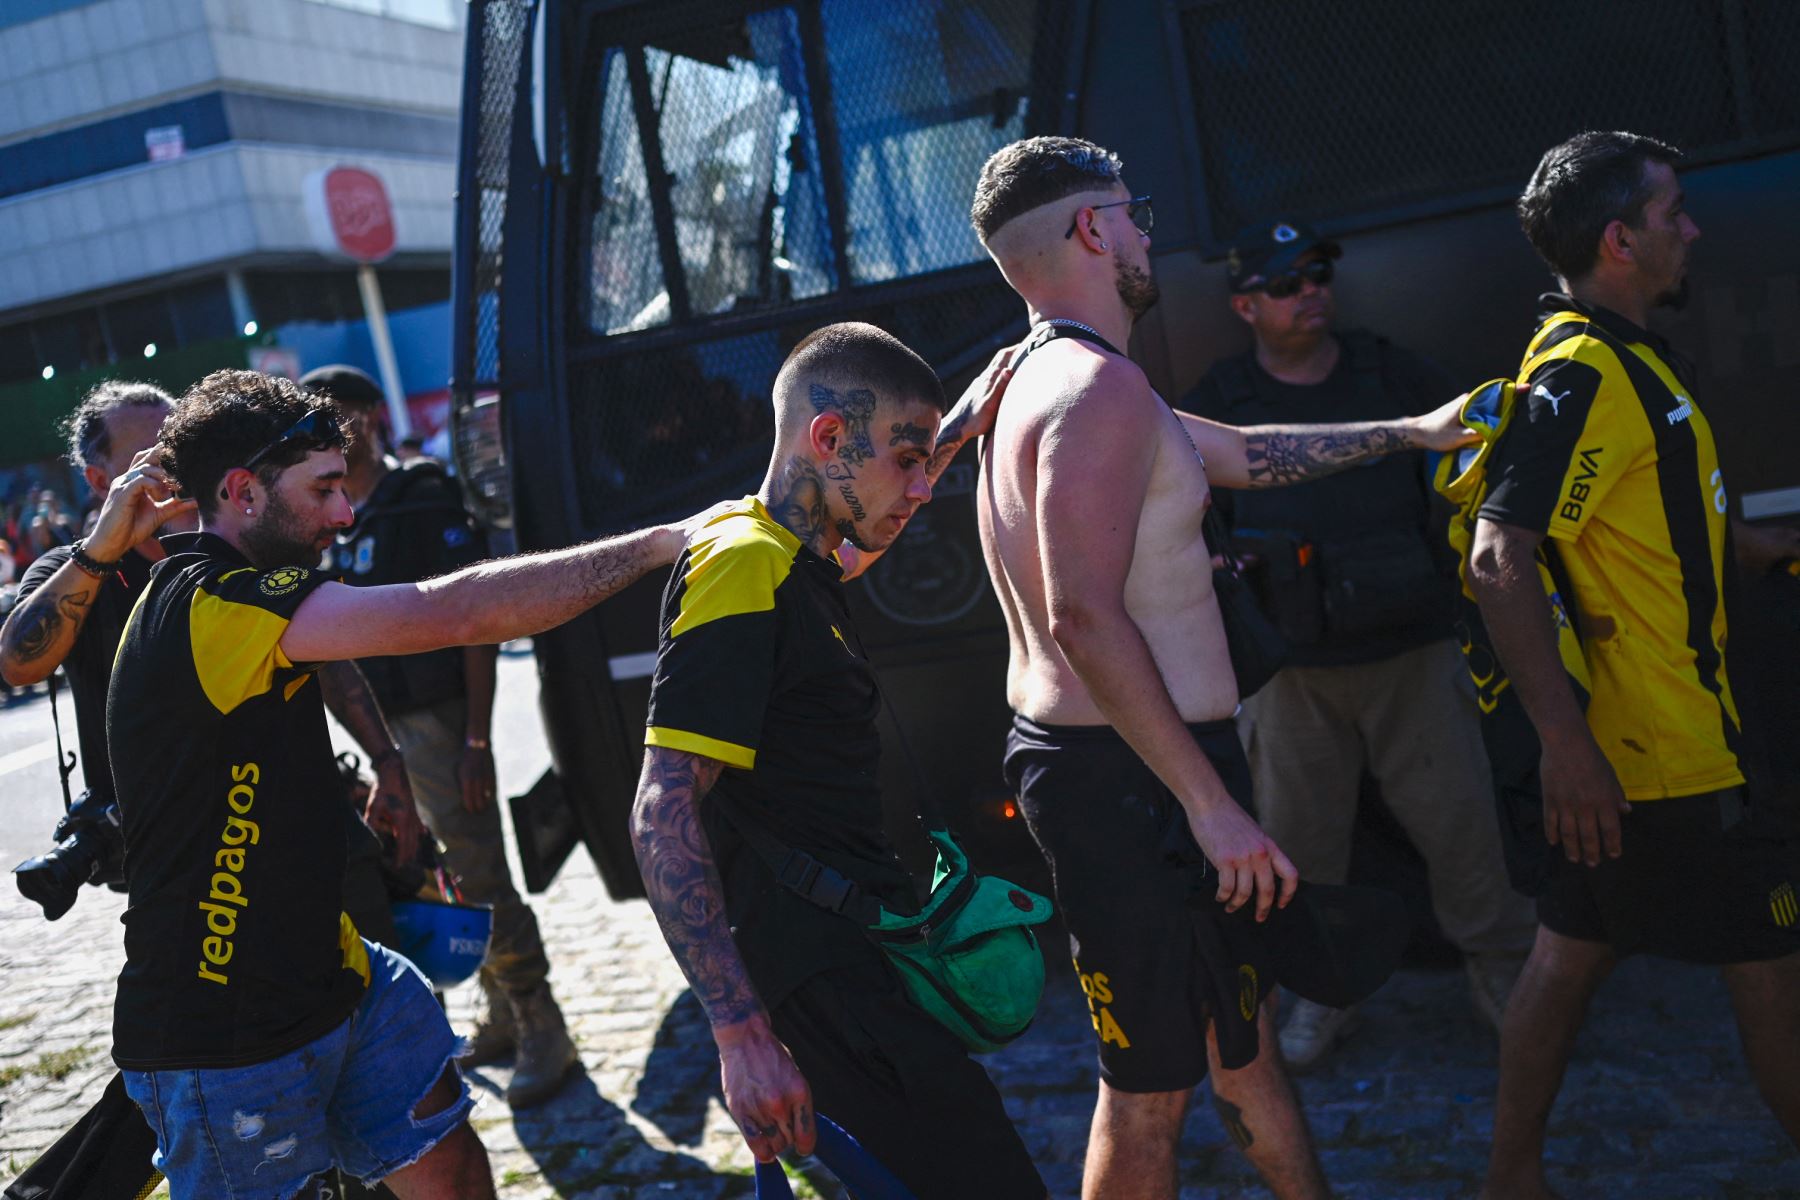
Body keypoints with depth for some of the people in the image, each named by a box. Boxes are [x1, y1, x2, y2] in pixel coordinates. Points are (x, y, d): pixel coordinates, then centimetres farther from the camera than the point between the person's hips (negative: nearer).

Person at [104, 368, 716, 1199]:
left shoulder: (223, 594, 9)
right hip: (229, 1039, -9)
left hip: (332, 977, 9)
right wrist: (663, 542, -25)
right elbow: (452, 614, -30)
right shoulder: (207, 607, -23)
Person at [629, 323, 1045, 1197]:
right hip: (823, 972, -10)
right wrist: (741, 1036, -26)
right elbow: (662, 820, -22)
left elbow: (856, 543, 37)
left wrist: (958, 431, 32)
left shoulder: (789, 558, 10)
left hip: (852, 944, 10)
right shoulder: (744, 572, -17)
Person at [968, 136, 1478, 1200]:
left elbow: (1242, 453, 26)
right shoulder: (1100, 385, -19)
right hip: (1133, 777, -11)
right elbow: (1085, 615, -29)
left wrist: (1410, 432, 33)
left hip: (1081, 757, 11)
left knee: (1237, 1017, 22)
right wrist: (1211, 802, -26)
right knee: (1154, 1084, 1)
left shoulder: (1039, 378, 16)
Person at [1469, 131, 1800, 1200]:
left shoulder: (1619, 358, 13)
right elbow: (1500, 562, -27)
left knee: (1575, 949, 14)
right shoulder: (1585, 373, -20)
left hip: (1615, 750, 10)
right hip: (1659, 751, -10)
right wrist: (1566, 741, -29)